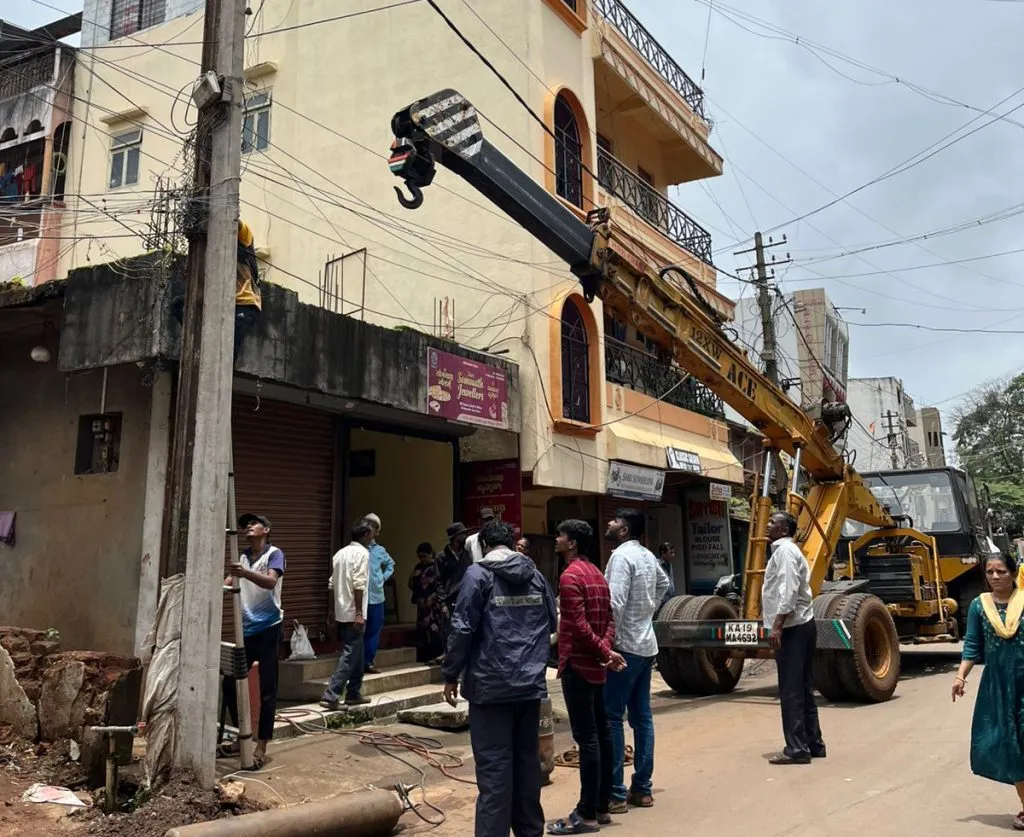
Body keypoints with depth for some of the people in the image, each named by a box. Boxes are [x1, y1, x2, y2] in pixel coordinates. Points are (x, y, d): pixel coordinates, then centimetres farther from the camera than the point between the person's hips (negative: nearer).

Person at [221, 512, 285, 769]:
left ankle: (261, 747, 3)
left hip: (268, 628, -7)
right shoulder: (243, 556, 14)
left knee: (266, 690, -3)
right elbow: (228, 583, 6)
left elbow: (270, 582, -24)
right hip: (246, 629, 7)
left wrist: (245, 573, -42)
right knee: (230, 684, 11)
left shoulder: (274, 553, -7)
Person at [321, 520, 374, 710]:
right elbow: (358, 585, -20)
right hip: (353, 614, -9)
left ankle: (353, 694, 22)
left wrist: (334, 611, 21)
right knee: (350, 655, -6)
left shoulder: (341, 552, 13)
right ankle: (330, 695, -11)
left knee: (356, 653, 17)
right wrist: (359, 613, -20)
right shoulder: (362, 553, -12)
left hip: (342, 612, 9)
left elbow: (332, 584, 15)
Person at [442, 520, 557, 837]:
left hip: (491, 685, -5)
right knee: (527, 761, 15)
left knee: (494, 768, -3)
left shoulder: (478, 574, -6)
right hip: (531, 684, 5)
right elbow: (552, 623, 18)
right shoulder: (536, 574, 10)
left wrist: (451, 675, -2)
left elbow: (463, 628, -10)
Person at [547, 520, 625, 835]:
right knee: (601, 734, 12)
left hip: (577, 664, -9)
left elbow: (578, 626, -21)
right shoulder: (596, 573, 14)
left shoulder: (570, 576, -15)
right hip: (594, 665, 9)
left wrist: (604, 652, -12)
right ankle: (602, 806, 20)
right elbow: (608, 618, 11)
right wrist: (605, 648, -3)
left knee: (586, 738, -6)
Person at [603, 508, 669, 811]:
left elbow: (615, 604, -24)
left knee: (611, 718, -4)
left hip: (625, 647, -9)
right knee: (642, 717, 12)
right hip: (646, 645, 9)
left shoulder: (621, 556, -16)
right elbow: (664, 583, 30)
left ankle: (616, 794, -1)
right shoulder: (648, 556, 10)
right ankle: (642, 789, 19)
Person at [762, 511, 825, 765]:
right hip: (801, 626, 11)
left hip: (792, 629, -10)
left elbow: (788, 592, -22)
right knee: (803, 689, 14)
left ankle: (797, 749, -2)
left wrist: (777, 626, -24)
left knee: (791, 691, -6)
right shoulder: (788, 550, 20)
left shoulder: (784, 550, -12)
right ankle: (813, 744, 20)